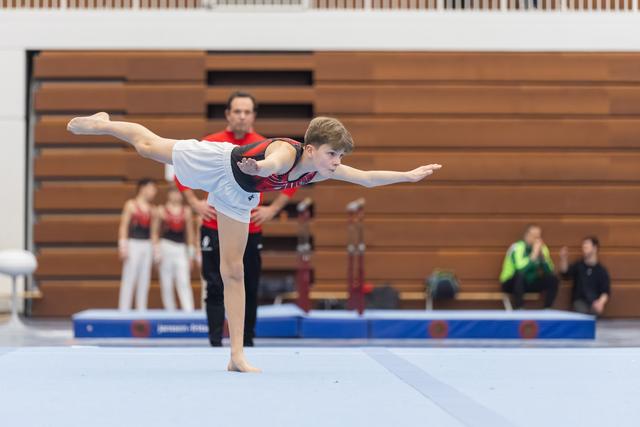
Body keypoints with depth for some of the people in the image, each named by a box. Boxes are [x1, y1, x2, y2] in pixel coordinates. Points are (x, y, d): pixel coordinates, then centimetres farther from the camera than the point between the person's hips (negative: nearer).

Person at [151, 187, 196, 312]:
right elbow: (154, 233, 4)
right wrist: (156, 251, -5)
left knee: (184, 283, -11)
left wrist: (191, 253, 11)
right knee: (166, 284, 2)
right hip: (166, 246, -1)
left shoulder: (186, 211, 10)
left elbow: (190, 233, 14)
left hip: (181, 249, 1)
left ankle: (189, 311, -18)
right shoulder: (160, 211, 3)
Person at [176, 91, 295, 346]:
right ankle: (215, 344, 2)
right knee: (215, 289, -2)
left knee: (249, 291, 7)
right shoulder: (209, 145, -1)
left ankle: (247, 344, 17)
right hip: (215, 230, -1)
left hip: (251, 232, 1)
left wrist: (273, 209, 1)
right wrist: (195, 203, 2)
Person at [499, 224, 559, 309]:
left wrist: (542, 255, -21)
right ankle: (518, 310, -33)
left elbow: (549, 271, -11)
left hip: (529, 283, 6)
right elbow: (520, 268, -40)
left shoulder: (542, 248, -2)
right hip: (511, 283, -6)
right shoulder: (517, 247, -21)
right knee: (520, 274, -37)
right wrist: (534, 253, -35)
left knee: (553, 279, -12)